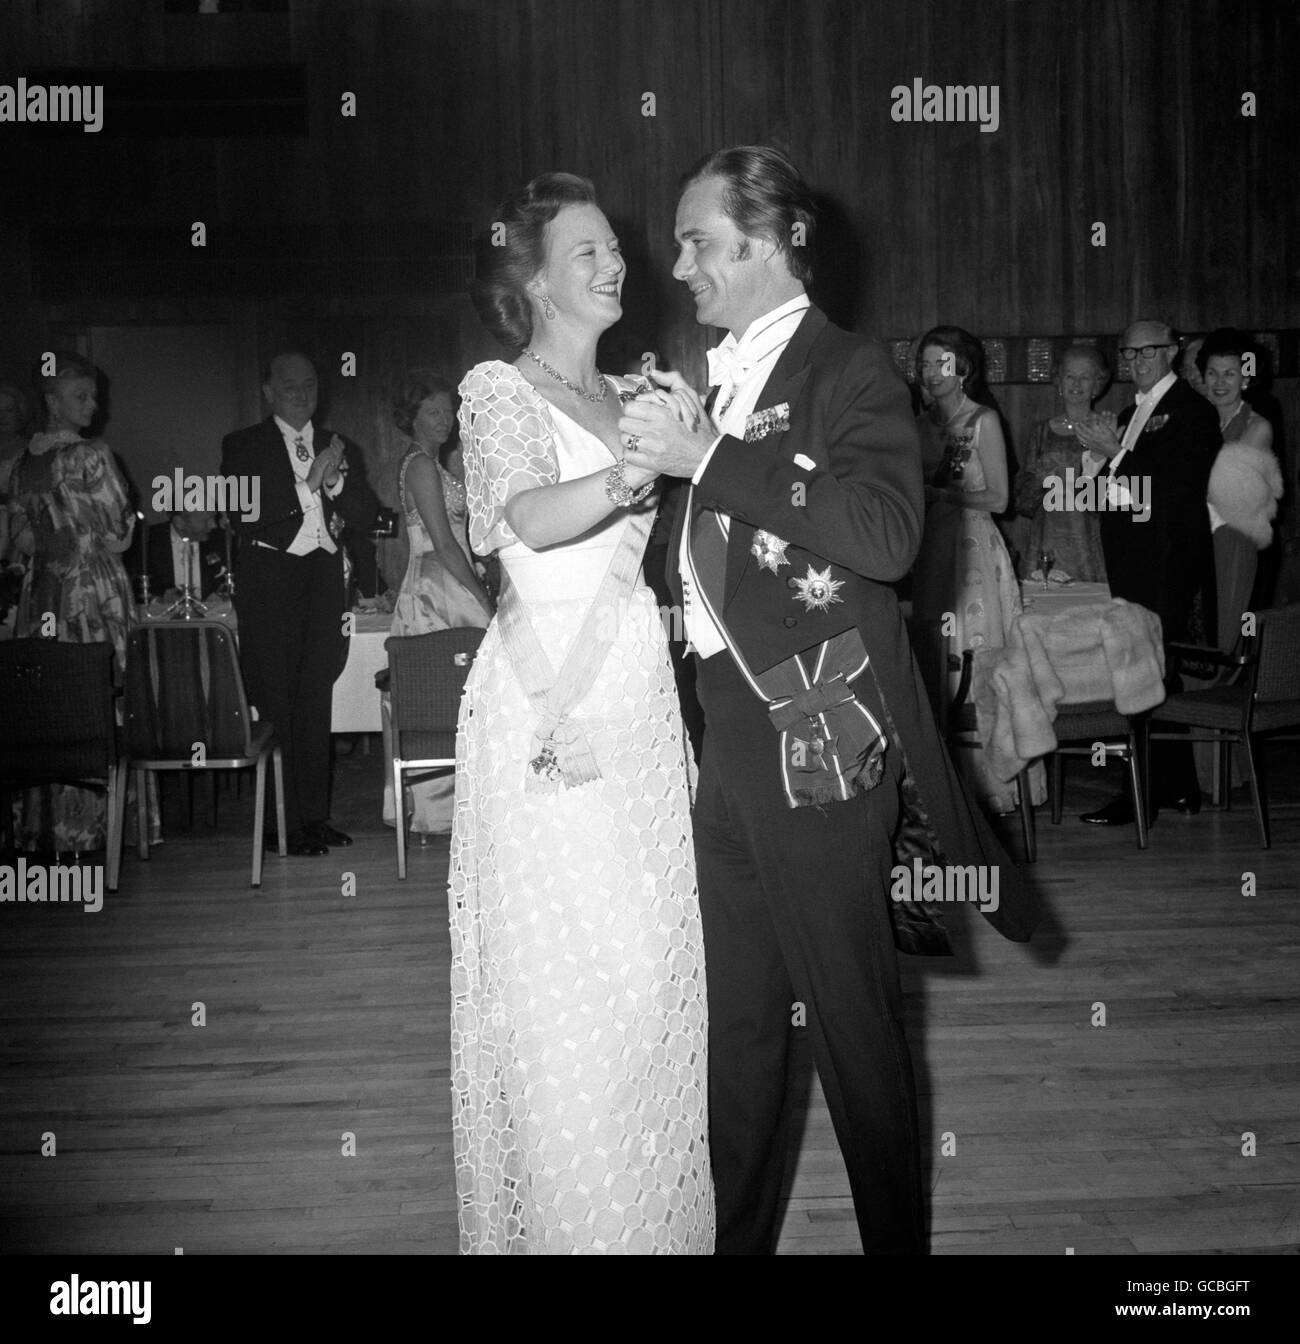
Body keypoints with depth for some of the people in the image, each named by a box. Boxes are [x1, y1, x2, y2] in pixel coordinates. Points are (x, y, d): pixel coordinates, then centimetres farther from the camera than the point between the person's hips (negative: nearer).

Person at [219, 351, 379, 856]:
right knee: (274, 704, -5)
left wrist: (336, 481, -9)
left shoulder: (341, 449, 18)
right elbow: (243, 519, -7)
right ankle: (280, 822, -1)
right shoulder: (243, 447, 6)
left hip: (324, 582, 4)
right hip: (268, 583, -3)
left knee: (316, 702, 4)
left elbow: (366, 517, 9)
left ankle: (313, 815, 10)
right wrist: (308, 485, -13)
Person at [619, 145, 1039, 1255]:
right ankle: (740, 1233, 31)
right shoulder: (712, 377, 14)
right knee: (738, 1020, 16)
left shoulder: (853, 373, -8)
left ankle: (897, 1238, 22)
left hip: (818, 743, -7)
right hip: (723, 739, 7)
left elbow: (889, 534, -26)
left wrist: (708, 456, -24)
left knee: (854, 1024, 4)